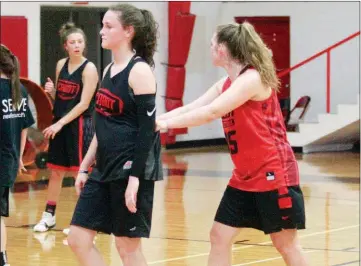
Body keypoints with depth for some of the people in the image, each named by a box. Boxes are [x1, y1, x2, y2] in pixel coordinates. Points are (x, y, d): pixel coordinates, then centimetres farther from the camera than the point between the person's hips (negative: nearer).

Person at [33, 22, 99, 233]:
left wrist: (60, 123, -18)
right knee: (56, 171, 13)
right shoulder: (61, 65, 7)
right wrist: (51, 90, -5)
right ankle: (49, 216, 22)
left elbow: (84, 104, -17)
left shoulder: (89, 69, -12)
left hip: (80, 125, -6)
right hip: (60, 124, 6)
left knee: (80, 173, -2)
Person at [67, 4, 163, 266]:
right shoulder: (109, 70, 13)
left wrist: (135, 177, -21)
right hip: (105, 170, 9)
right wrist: (85, 167, 17)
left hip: (131, 169, -8)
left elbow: (148, 129, -16)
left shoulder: (139, 71, -12)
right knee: (78, 239, 5)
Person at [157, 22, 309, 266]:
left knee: (286, 243, 0)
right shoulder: (227, 83, 11)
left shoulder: (253, 78, -18)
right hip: (244, 177, 9)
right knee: (220, 236, 5)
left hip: (273, 173, -9)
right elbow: (190, 108, 6)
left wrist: (166, 124, -25)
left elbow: (211, 112, -27)